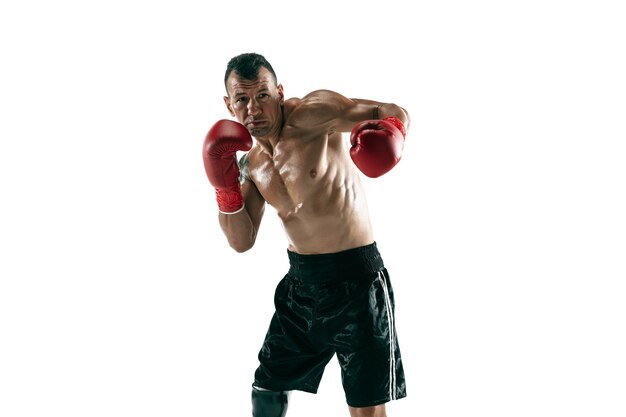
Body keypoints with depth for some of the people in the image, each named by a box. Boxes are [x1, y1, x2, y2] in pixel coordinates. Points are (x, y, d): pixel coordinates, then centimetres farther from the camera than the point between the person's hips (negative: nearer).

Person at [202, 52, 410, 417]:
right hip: (300, 282, 7)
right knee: (267, 386, 17)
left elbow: (395, 112, -13)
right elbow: (242, 242, 10)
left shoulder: (311, 115, -14)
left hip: (356, 280, -6)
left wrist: (392, 130, -37)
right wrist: (226, 189, -6)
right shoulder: (250, 163, 7)